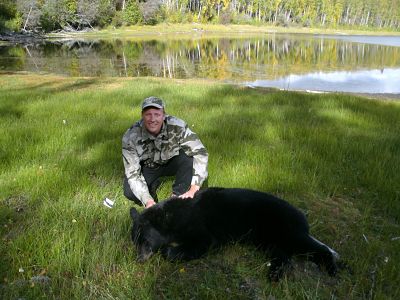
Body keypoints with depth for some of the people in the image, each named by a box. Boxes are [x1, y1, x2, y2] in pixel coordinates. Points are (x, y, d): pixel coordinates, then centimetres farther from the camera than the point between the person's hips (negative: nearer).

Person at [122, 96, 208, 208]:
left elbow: (200, 153, -33)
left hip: (172, 162, 0)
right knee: (130, 192, -25)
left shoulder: (177, 126, -31)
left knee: (188, 156, -32)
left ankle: (178, 198, -11)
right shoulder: (131, 137, -28)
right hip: (147, 167, 0)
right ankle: (153, 184, 8)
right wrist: (148, 201, -39)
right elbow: (133, 173, -25)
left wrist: (193, 189, -42)